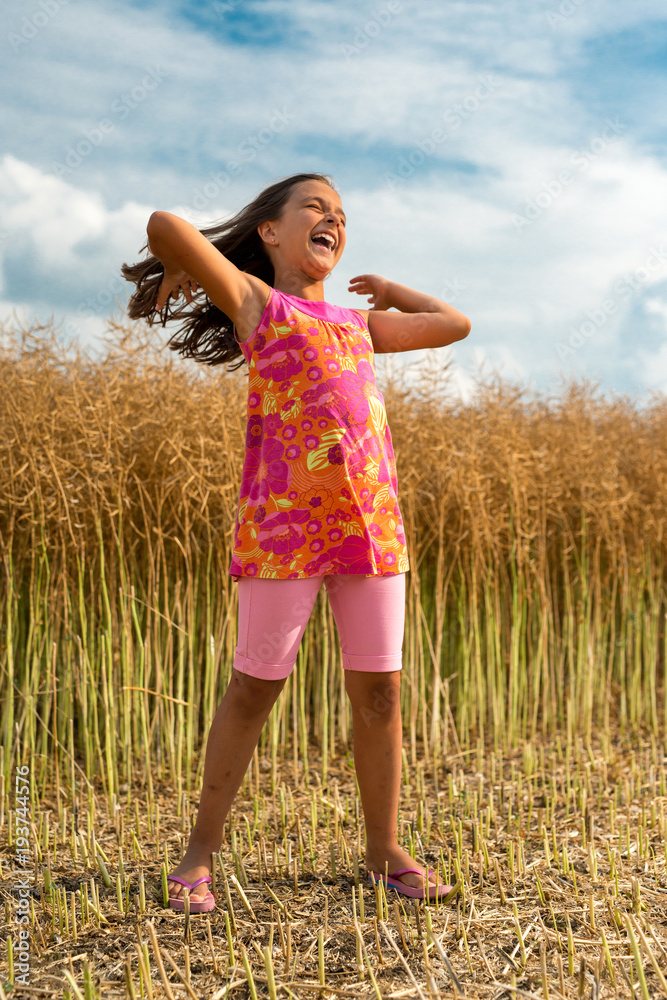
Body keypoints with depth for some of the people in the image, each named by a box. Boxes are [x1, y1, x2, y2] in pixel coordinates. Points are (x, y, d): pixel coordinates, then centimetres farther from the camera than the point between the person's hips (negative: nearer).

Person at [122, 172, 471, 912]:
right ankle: (201, 851, 18)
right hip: (281, 527, -5)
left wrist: (387, 289, 34)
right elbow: (165, 225, -6)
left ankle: (384, 852, 21)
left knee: (379, 691, 7)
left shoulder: (359, 324, 22)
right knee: (254, 687, 2)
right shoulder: (254, 301, 6)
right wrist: (176, 276, 12)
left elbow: (455, 324, 30)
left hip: (374, 525, 5)